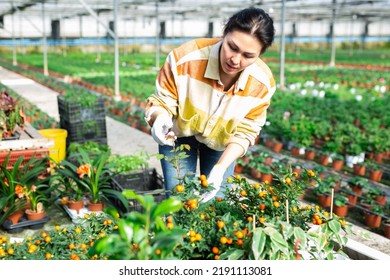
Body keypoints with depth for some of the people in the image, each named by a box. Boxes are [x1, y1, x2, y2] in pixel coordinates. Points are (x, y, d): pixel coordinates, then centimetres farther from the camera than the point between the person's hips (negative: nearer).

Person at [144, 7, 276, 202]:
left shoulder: (262, 83, -27)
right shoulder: (186, 57, -34)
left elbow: (244, 133, -16)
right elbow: (163, 101, -20)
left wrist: (220, 168, -30)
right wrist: (160, 118, -44)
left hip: (221, 143, 2)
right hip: (180, 134, -1)